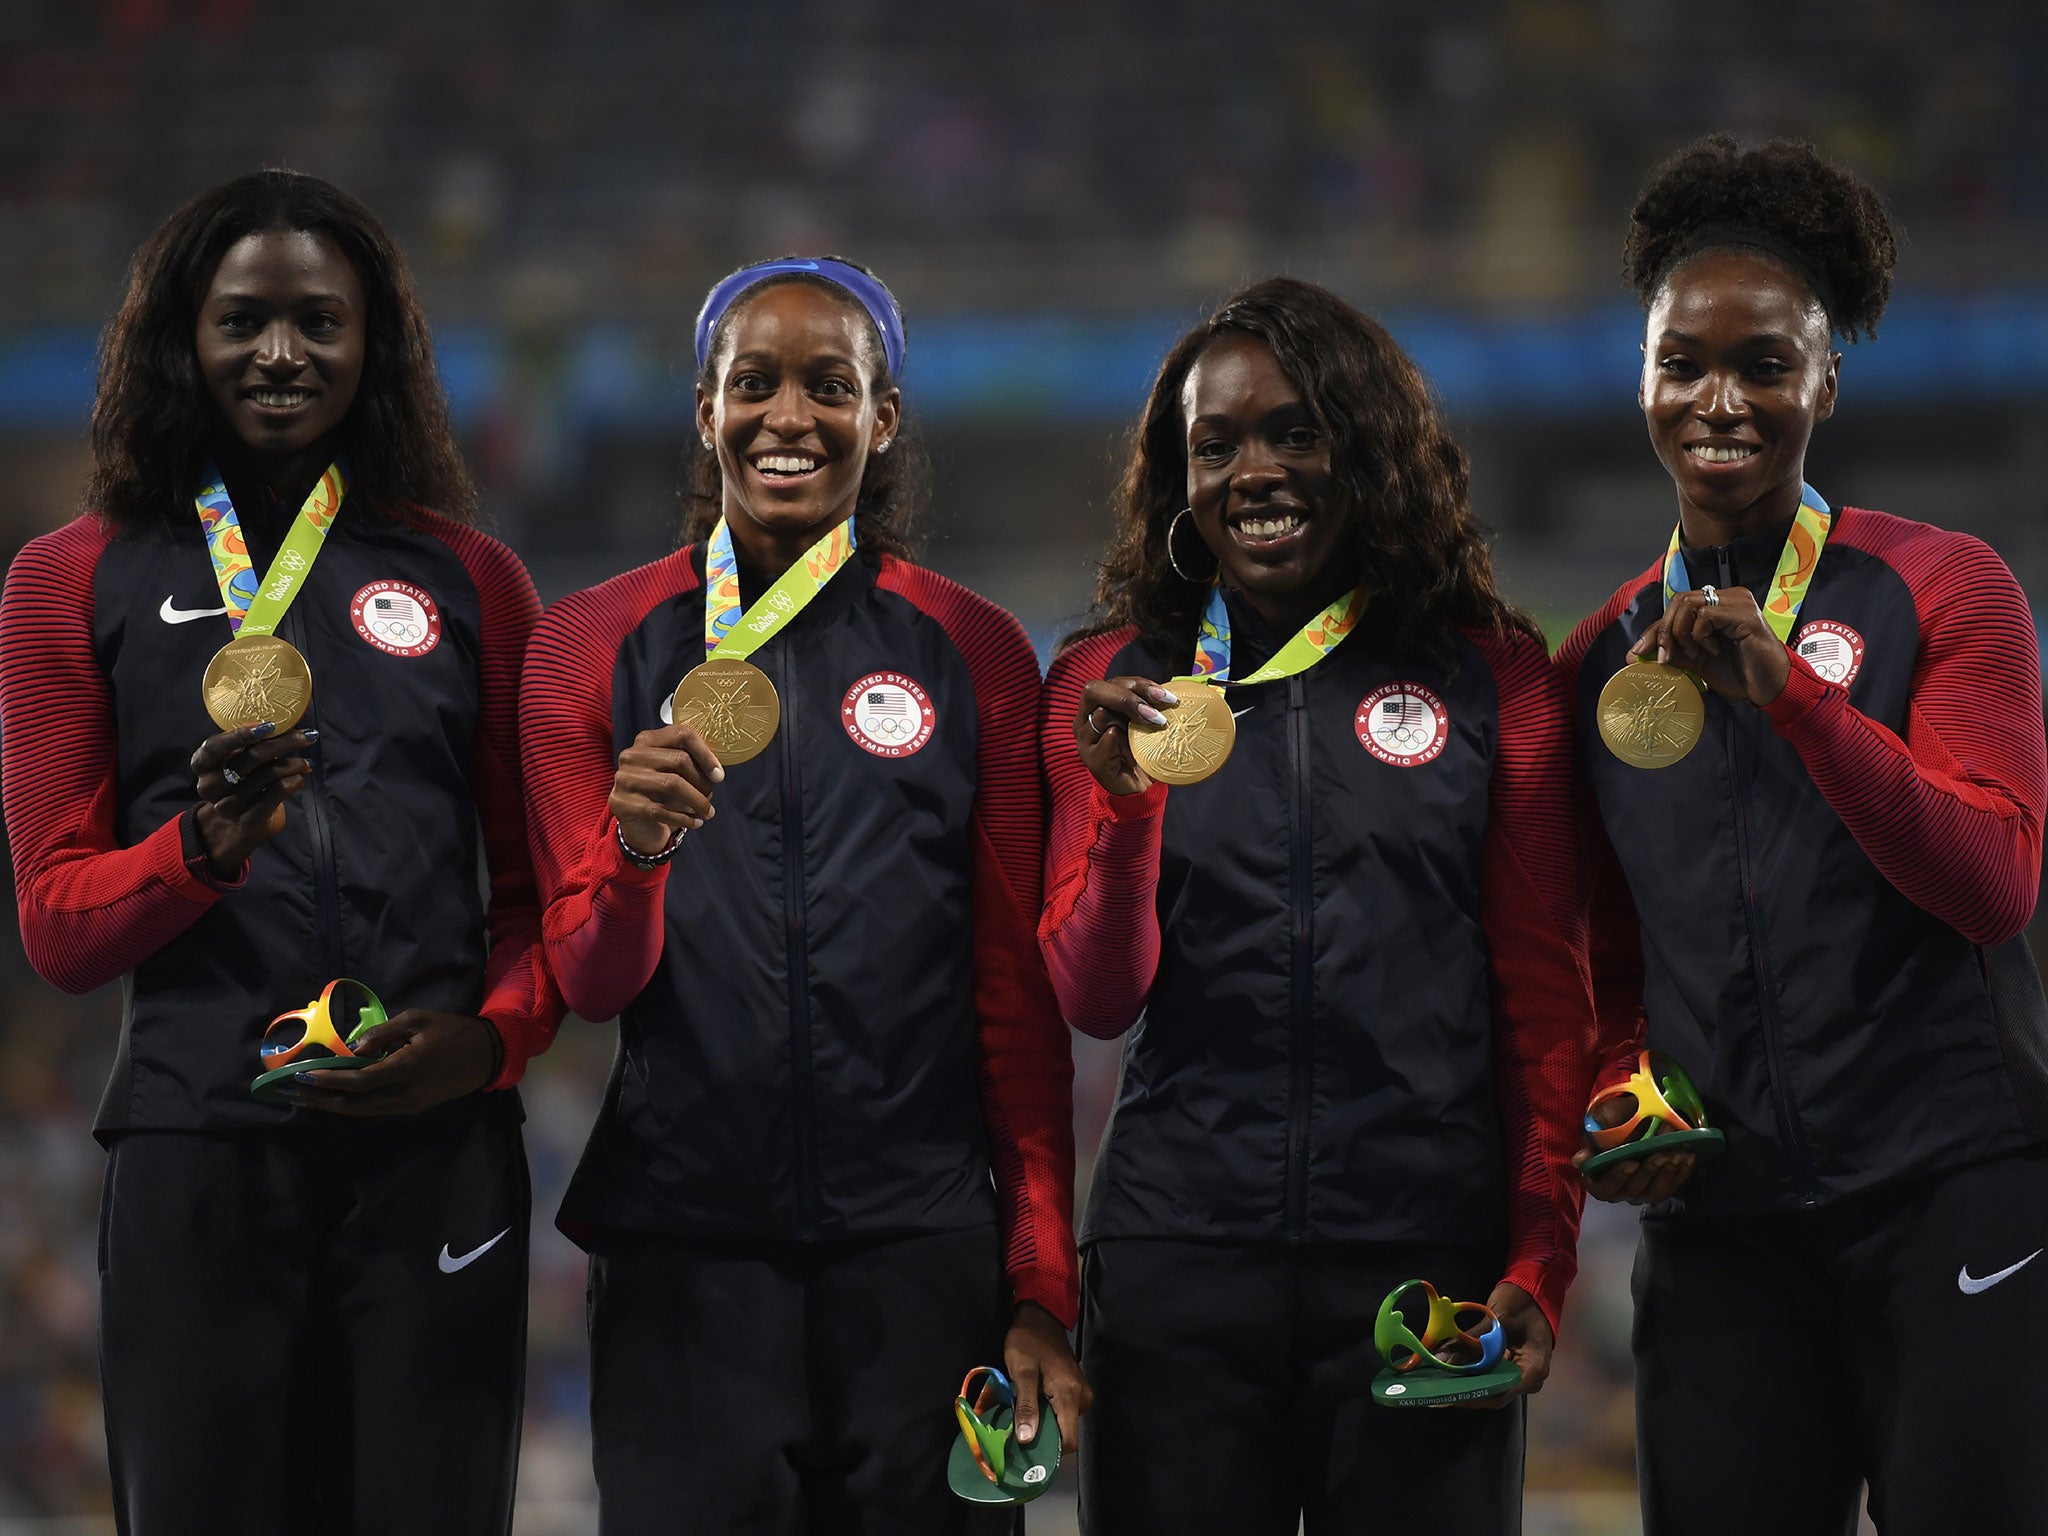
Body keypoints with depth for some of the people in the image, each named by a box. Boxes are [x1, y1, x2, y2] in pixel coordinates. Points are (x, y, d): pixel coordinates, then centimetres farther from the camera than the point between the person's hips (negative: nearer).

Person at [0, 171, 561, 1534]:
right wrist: (204, 846, -14)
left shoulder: (469, 581, 12)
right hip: (198, 1152, -1)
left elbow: (541, 884, 14)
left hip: (435, 1151, 1)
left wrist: (497, 1037, -7)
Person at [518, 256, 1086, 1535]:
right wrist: (634, 855, -17)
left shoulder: (973, 652, 5)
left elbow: (1020, 999, 7)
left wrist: (1042, 1286, 2)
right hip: (680, 1259, 0)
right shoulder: (596, 647, 6)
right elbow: (590, 984, 5)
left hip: (920, 1252, 0)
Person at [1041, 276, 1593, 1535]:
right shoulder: (1111, 686, 8)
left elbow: (1546, 1001, 6)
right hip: (1179, 1261, 1)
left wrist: (1541, 1263, -2)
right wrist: (1129, 805, -14)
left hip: (1427, 1263, 0)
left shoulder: (1491, 676, 6)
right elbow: (1096, 1002, 2)